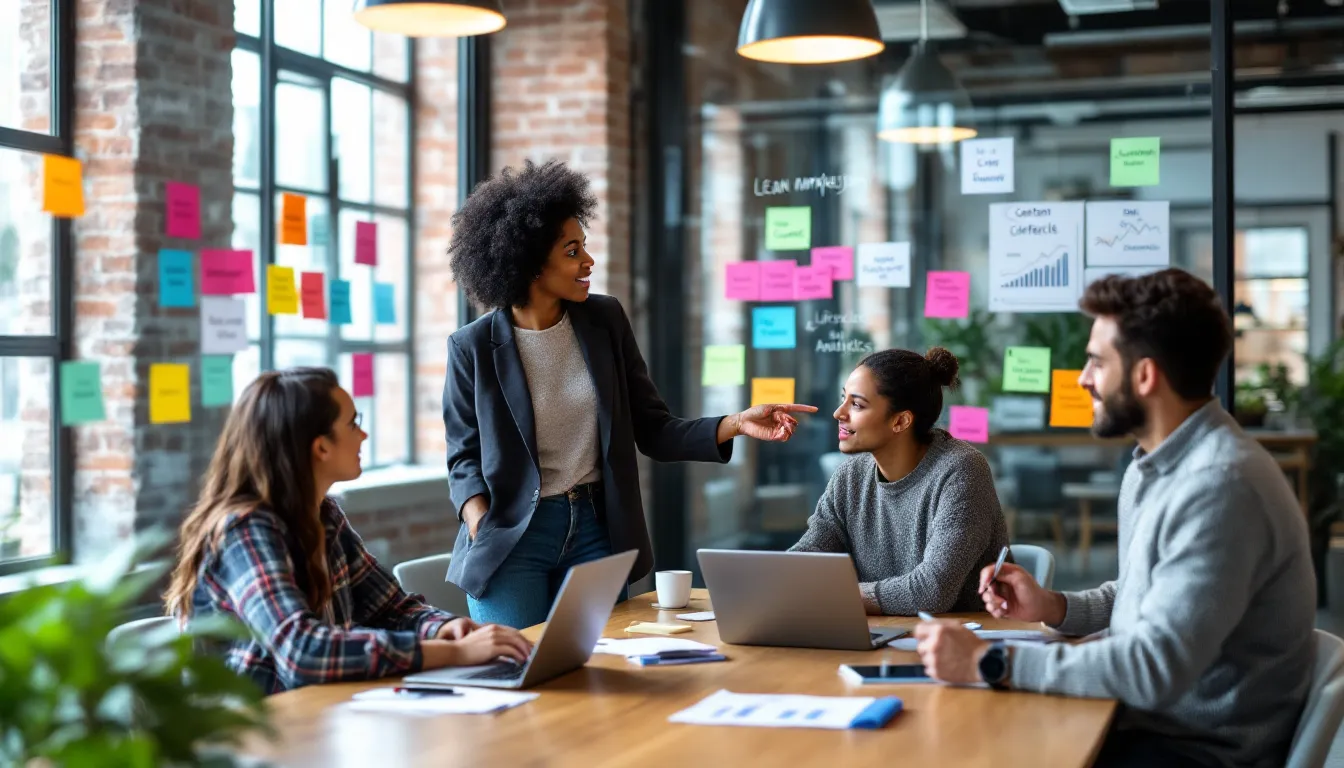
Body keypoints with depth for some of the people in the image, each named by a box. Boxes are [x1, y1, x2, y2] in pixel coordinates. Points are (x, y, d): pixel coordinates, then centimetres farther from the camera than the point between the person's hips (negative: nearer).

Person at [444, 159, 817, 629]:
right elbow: (464, 458, 1)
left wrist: (737, 425, -10)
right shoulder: (473, 347, -8)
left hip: (595, 532, 3)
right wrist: (480, 527, -18)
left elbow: (653, 432, 3)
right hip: (510, 537, -3)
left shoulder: (605, 320, 0)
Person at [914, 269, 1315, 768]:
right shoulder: (1154, 464, 8)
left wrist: (989, 663, -26)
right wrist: (1054, 608, 3)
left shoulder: (1220, 485, -24)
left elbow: (1157, 667, -29)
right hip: (1146, 719, 8)